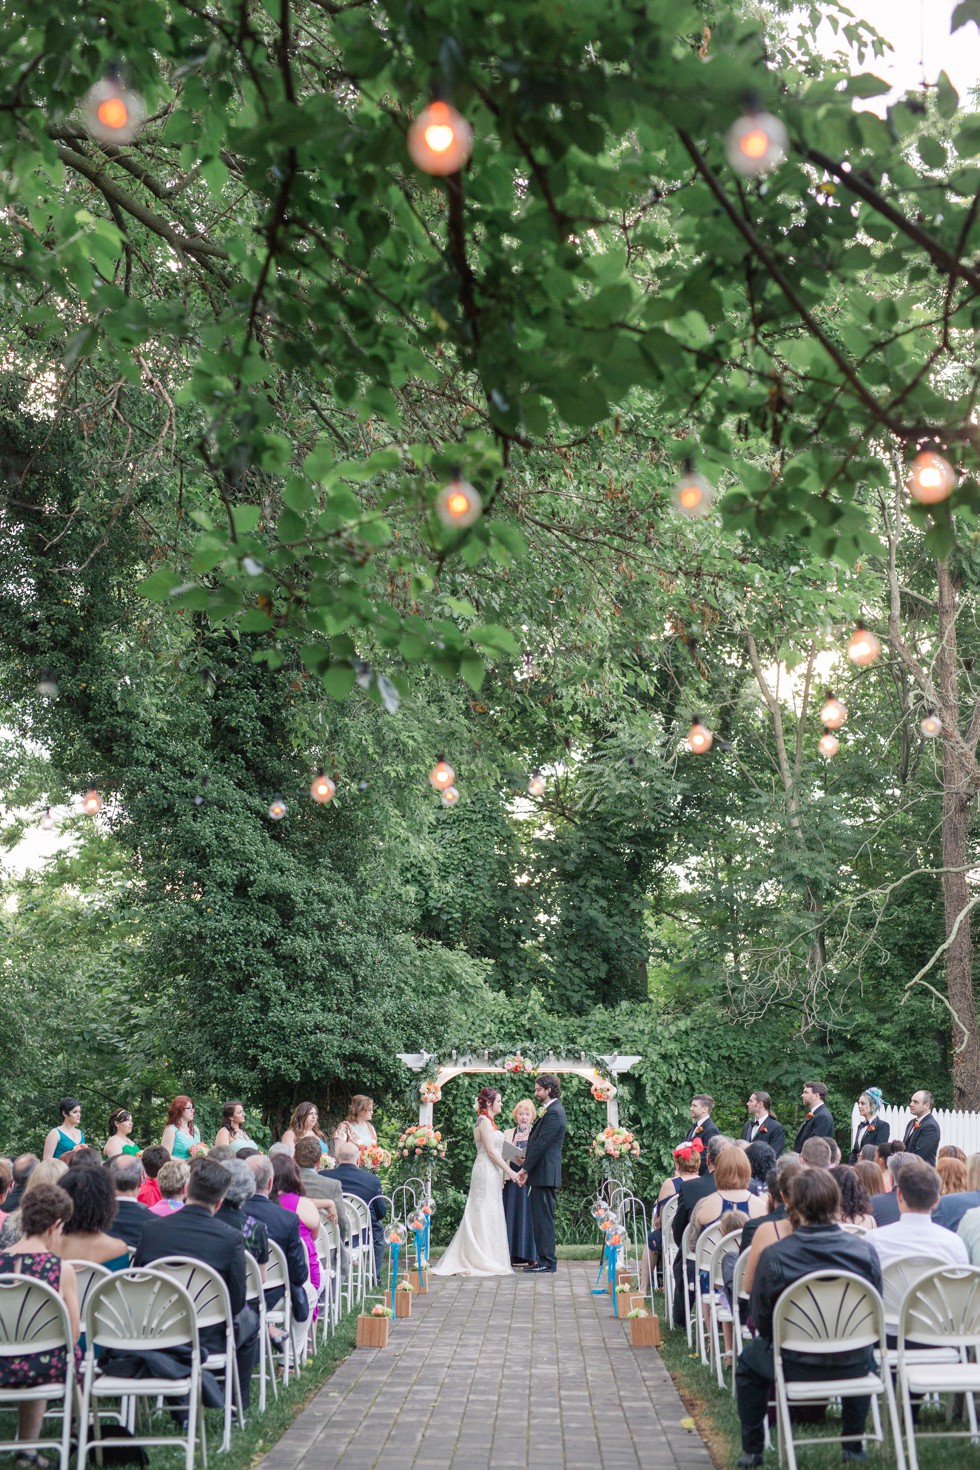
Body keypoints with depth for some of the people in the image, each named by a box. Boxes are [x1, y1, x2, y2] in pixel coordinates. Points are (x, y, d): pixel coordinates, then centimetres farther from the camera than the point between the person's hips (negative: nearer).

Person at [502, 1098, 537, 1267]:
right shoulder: (508, 1133, 13)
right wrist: (515, 1141, -8)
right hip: (512, 1179, 2)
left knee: (527, 1214, -3)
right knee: (512, 1214, 1)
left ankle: (528, 1254, 4)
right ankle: (514, 1254, 5)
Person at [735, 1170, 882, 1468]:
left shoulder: (773, 1256, -18)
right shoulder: (865, 1250, -11)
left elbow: (760, 1322, -8)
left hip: (796, 1366, -2)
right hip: (853, 1367, 2)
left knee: (748, 1359, 30)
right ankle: (854, 1446, 43)